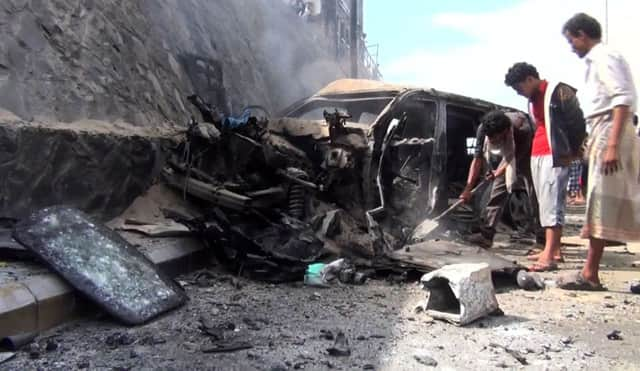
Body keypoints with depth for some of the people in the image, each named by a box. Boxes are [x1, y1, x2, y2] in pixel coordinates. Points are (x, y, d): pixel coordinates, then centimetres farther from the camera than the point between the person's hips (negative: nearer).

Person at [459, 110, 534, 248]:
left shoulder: (522, 130, -42)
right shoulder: (483, 129, -30)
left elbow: (517, 156, -27)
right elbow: (477, 159, -27)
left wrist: (498, 172, -32)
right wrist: (468, 188, -31)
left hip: (527, 152, -3)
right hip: (510, 152, 3)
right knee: (499, 187, -6)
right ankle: (486, 234, -9)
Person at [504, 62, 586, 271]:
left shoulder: (559, 92, -8)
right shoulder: (532, 100, 18)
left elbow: (578, 122, -8)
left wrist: (573, 152, -5)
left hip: (555, 156, -9)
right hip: (536, 156, 9)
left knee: (551, 203, -14)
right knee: (544, 203, 7)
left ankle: (549, 257, -18)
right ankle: (554, 250, 12)